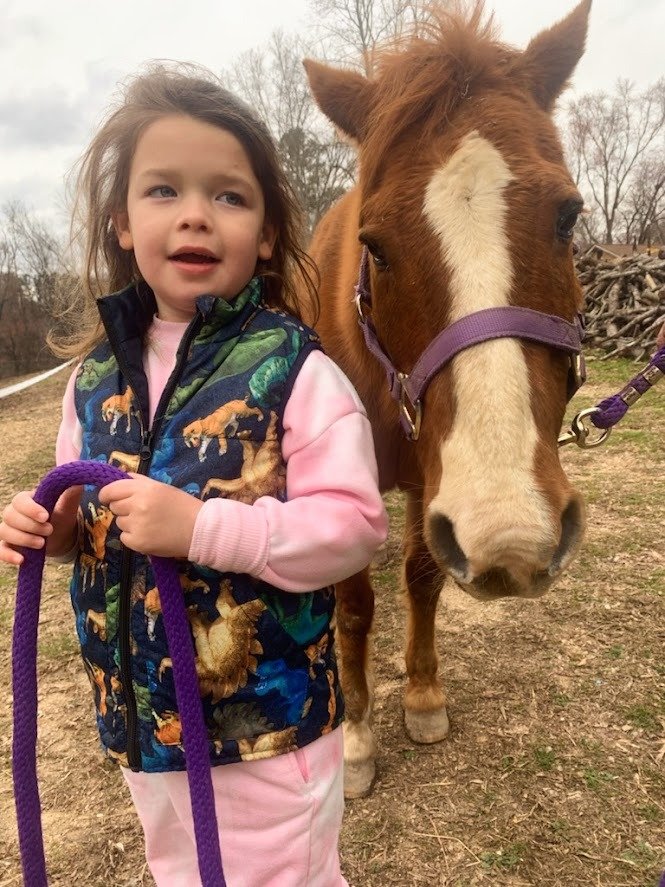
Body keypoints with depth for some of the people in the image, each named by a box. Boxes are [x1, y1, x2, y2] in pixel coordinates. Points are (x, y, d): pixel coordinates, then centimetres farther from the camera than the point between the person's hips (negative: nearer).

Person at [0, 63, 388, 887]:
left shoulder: (294, 370, -18)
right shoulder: (97, 373, -1)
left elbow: (353, 523, -23)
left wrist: (201, 526, -31)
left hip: (269, 725, -6)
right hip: (138, 716, 6)